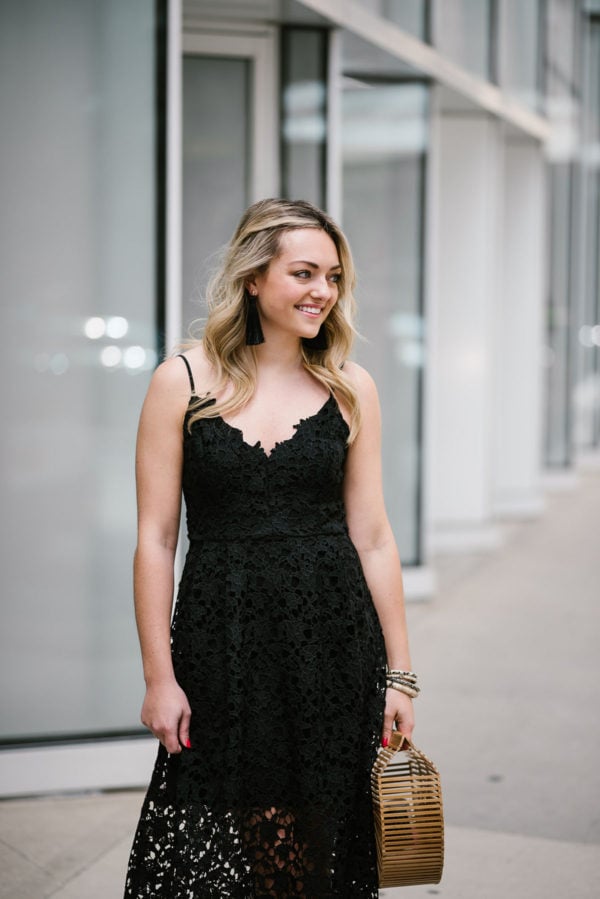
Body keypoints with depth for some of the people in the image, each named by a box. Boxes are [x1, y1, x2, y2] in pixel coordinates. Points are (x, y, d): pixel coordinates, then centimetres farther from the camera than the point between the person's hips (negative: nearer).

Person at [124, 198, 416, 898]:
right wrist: (158, 676, -4)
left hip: (334, 639, 1)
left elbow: (371, 536, 6)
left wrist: (398, 673, 6)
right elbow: (156, 538, -1)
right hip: (221, 643, -1)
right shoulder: (182, 381, -2)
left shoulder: (350, 388, 4)